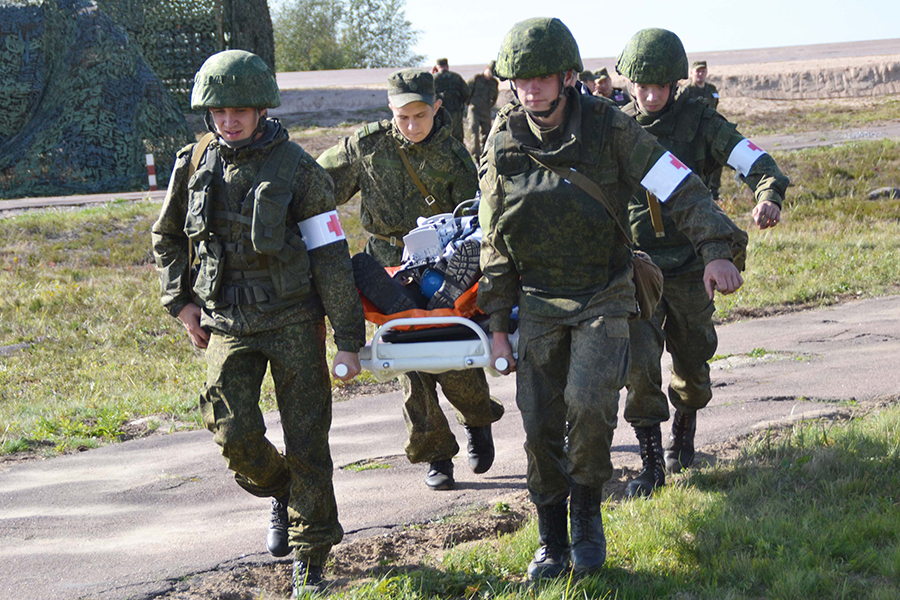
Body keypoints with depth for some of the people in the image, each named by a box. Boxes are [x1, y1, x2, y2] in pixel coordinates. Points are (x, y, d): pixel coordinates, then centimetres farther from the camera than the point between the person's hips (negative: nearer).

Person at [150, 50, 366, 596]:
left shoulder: (297, 170, -9)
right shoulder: (196, 165, 3)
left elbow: (332, 258, -7)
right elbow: (167, 238, 20)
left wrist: (349, 340, -8)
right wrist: (180, 301, 9)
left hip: (294, 321, -3)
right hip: (229, 323, 3)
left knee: (306, 439, -2)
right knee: (234, 433, -9)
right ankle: (280, 491, 25)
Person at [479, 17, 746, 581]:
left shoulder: (609, 127, -11)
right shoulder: (504, 146, -3)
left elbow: (679, 186, -11)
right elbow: (496, 246, 6)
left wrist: (715, 248, -25)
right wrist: (498, 326, 5)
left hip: (604, 297, -3)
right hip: (539, 302, 3)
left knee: (588, 401, -22)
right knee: (540, 425, 0)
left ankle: (587, 512, 3)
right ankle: (552, 542, 18)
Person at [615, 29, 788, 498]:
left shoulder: (699, 121, -5)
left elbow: (753, 159, -15)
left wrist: (769, 195, -35)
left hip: (689, 269, 0)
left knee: (692, 364, 14)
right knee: (639, 366, -14)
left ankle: (683, 435, 43)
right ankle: (650, 464, -3)